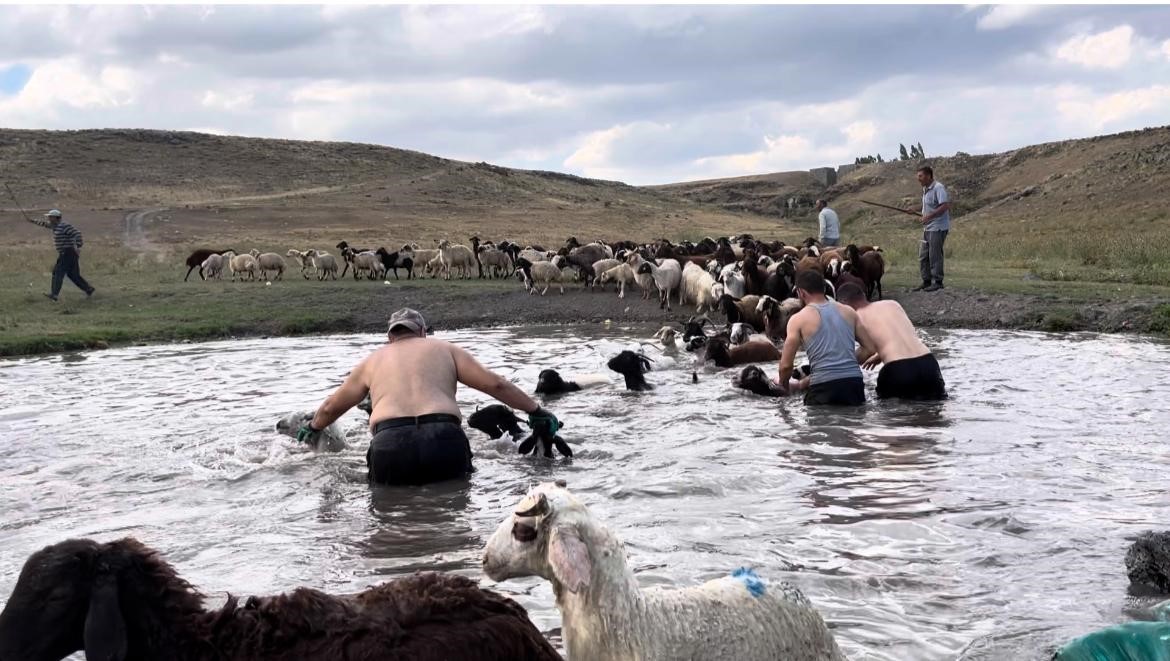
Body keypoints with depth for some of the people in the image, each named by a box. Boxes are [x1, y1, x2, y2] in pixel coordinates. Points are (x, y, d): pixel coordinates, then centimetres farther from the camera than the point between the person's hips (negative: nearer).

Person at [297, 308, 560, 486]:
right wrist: (536, 411, 22)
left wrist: (312, 428, 60)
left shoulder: (372, 361, 28)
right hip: (445, 439, 0)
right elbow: (494, 384, 15)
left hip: (390, 442, 0)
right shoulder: (443, 349, 24)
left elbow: (331, 407, 40)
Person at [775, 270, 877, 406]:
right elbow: (871, 348, 15)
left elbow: (786, 365, 1)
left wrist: (784, 385, 22)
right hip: (854, 381, 3)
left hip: (824, 386, -3)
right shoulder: (848, 312, 14)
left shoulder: (799, 319, 2)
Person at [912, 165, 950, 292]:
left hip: (938, 228, -10)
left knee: (935, 255, -4)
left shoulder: (938, 188, -15)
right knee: (923, 256, 10)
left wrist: (929, 216, -26)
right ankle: (926, 281, 18)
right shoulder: (925, 189, 14)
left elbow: (945, 206, -25)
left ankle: (938, 282, 5)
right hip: (927, 228, 10)